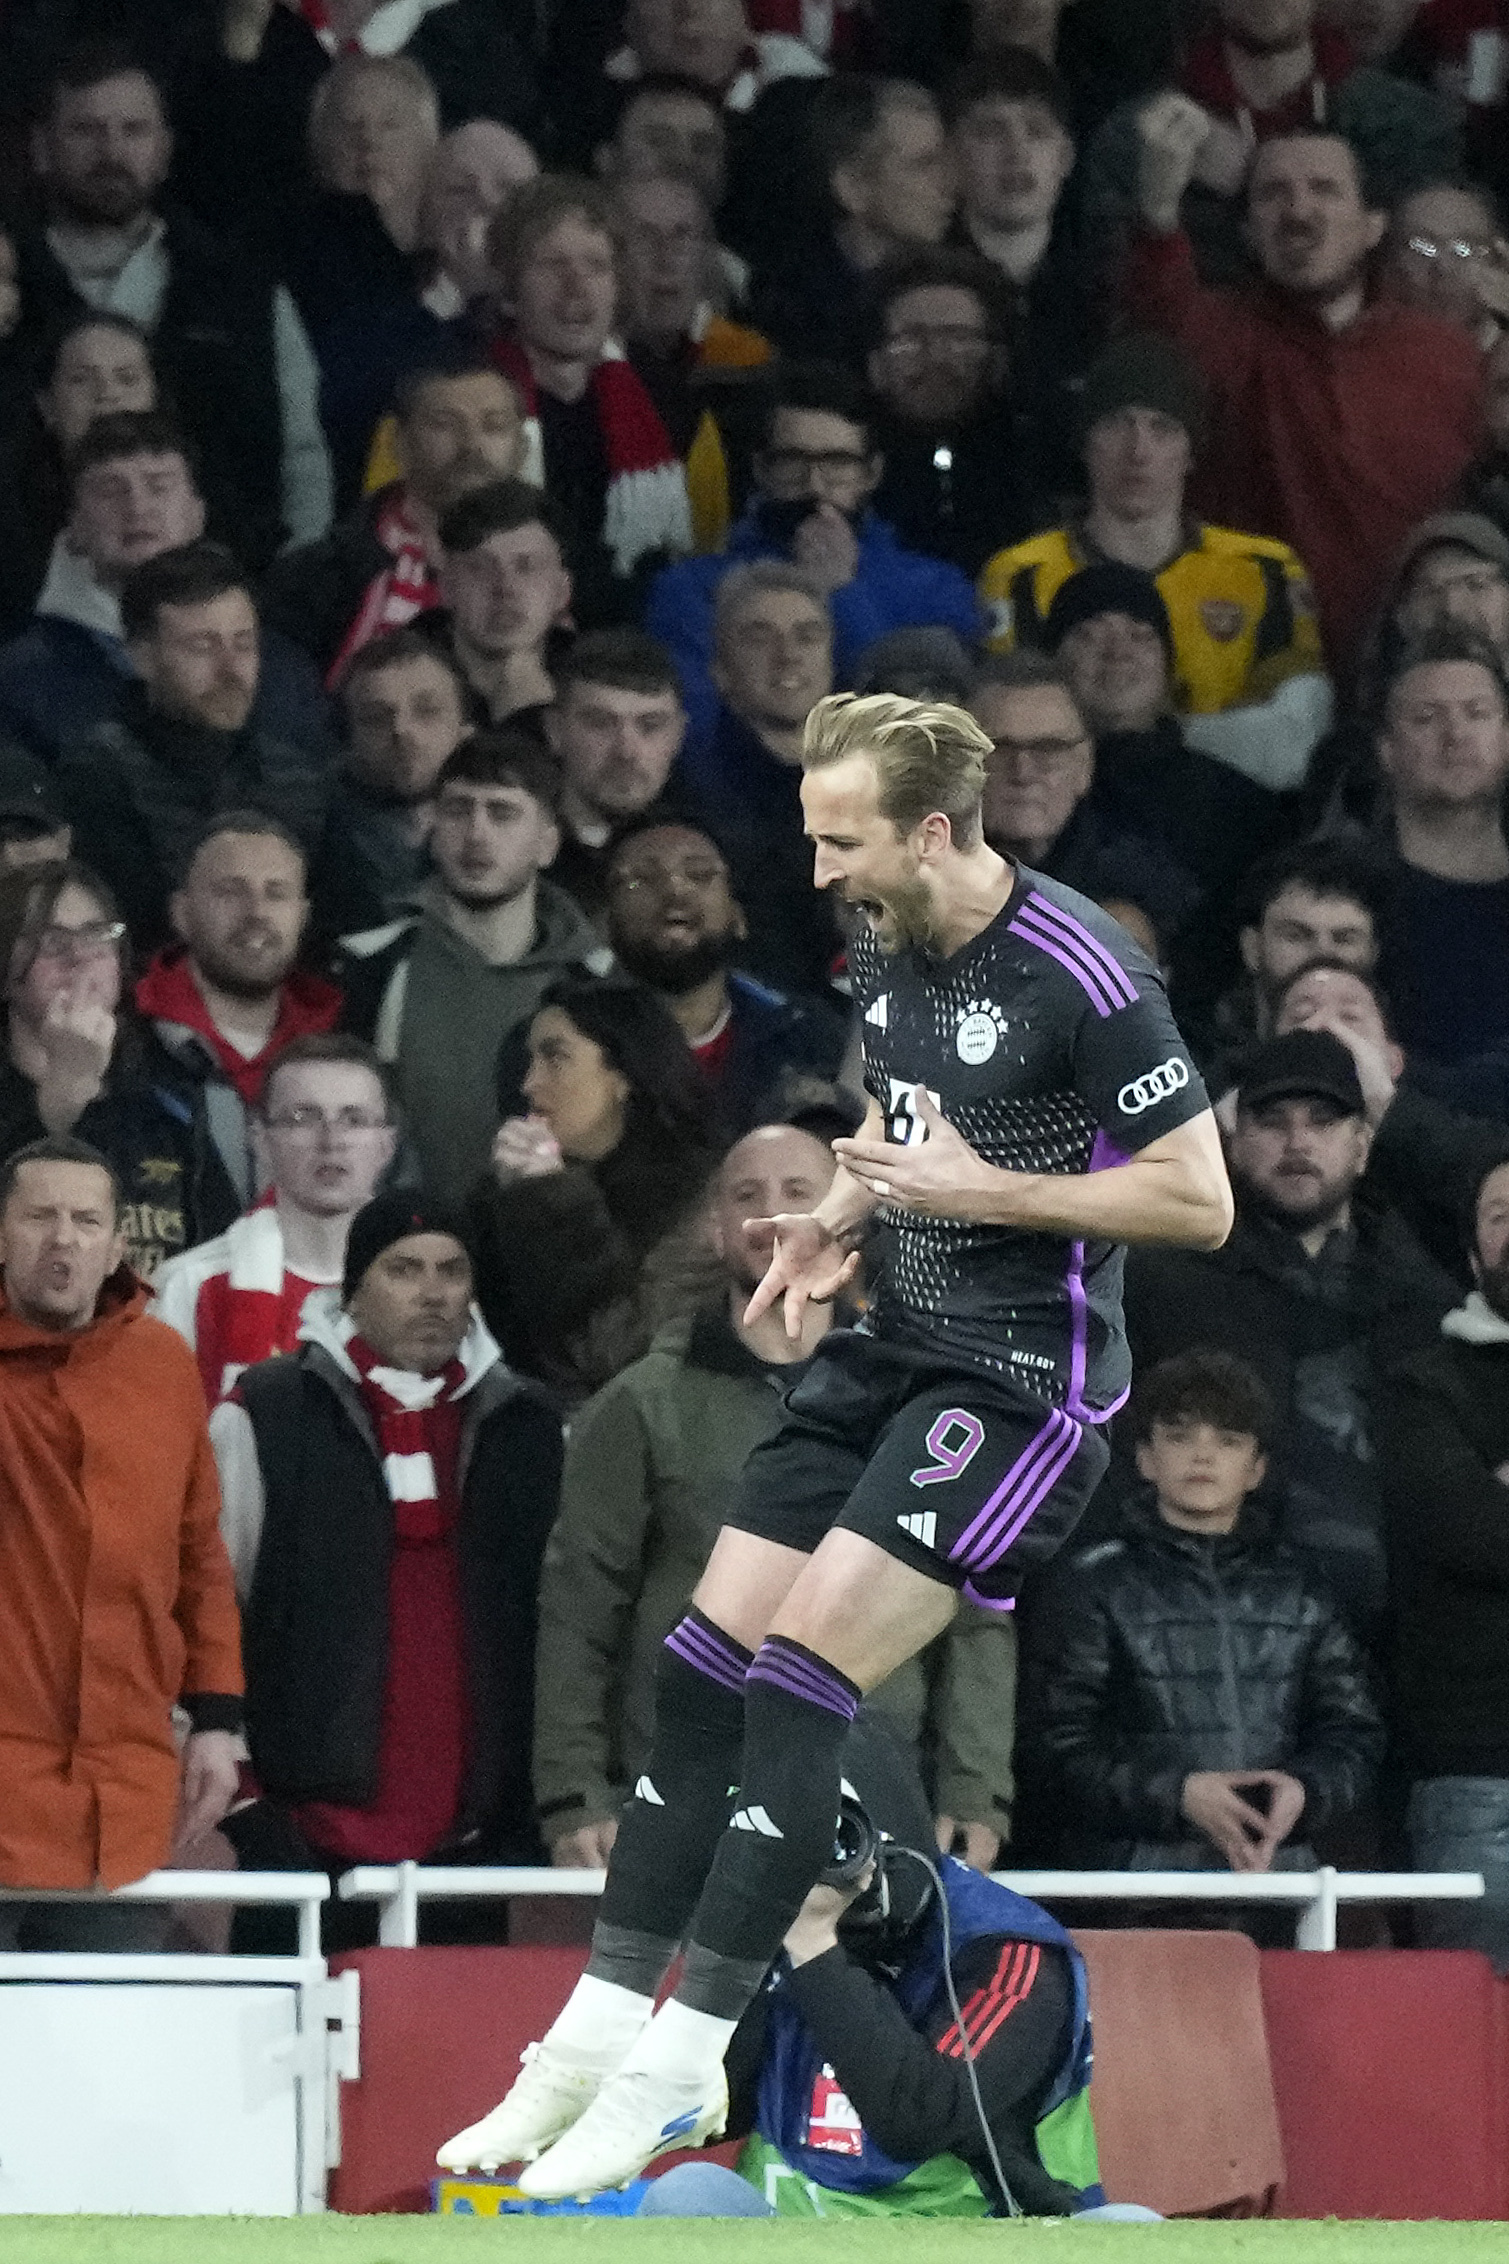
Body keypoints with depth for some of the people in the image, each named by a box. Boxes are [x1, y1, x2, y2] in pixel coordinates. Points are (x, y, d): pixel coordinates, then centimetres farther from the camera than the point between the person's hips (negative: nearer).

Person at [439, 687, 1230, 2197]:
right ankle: (597, 2038, 5)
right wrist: (838, 1220, 5)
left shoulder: (1079, 976, -18)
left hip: (1021, 1375, -8)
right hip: (893, 1348, 8)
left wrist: (980, 1189, -20)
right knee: (703, 1665, 0)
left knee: (802, 1675, -17)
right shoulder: (884, 948, 7)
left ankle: (677, 2069, -11)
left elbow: (1201, 1203, -16)